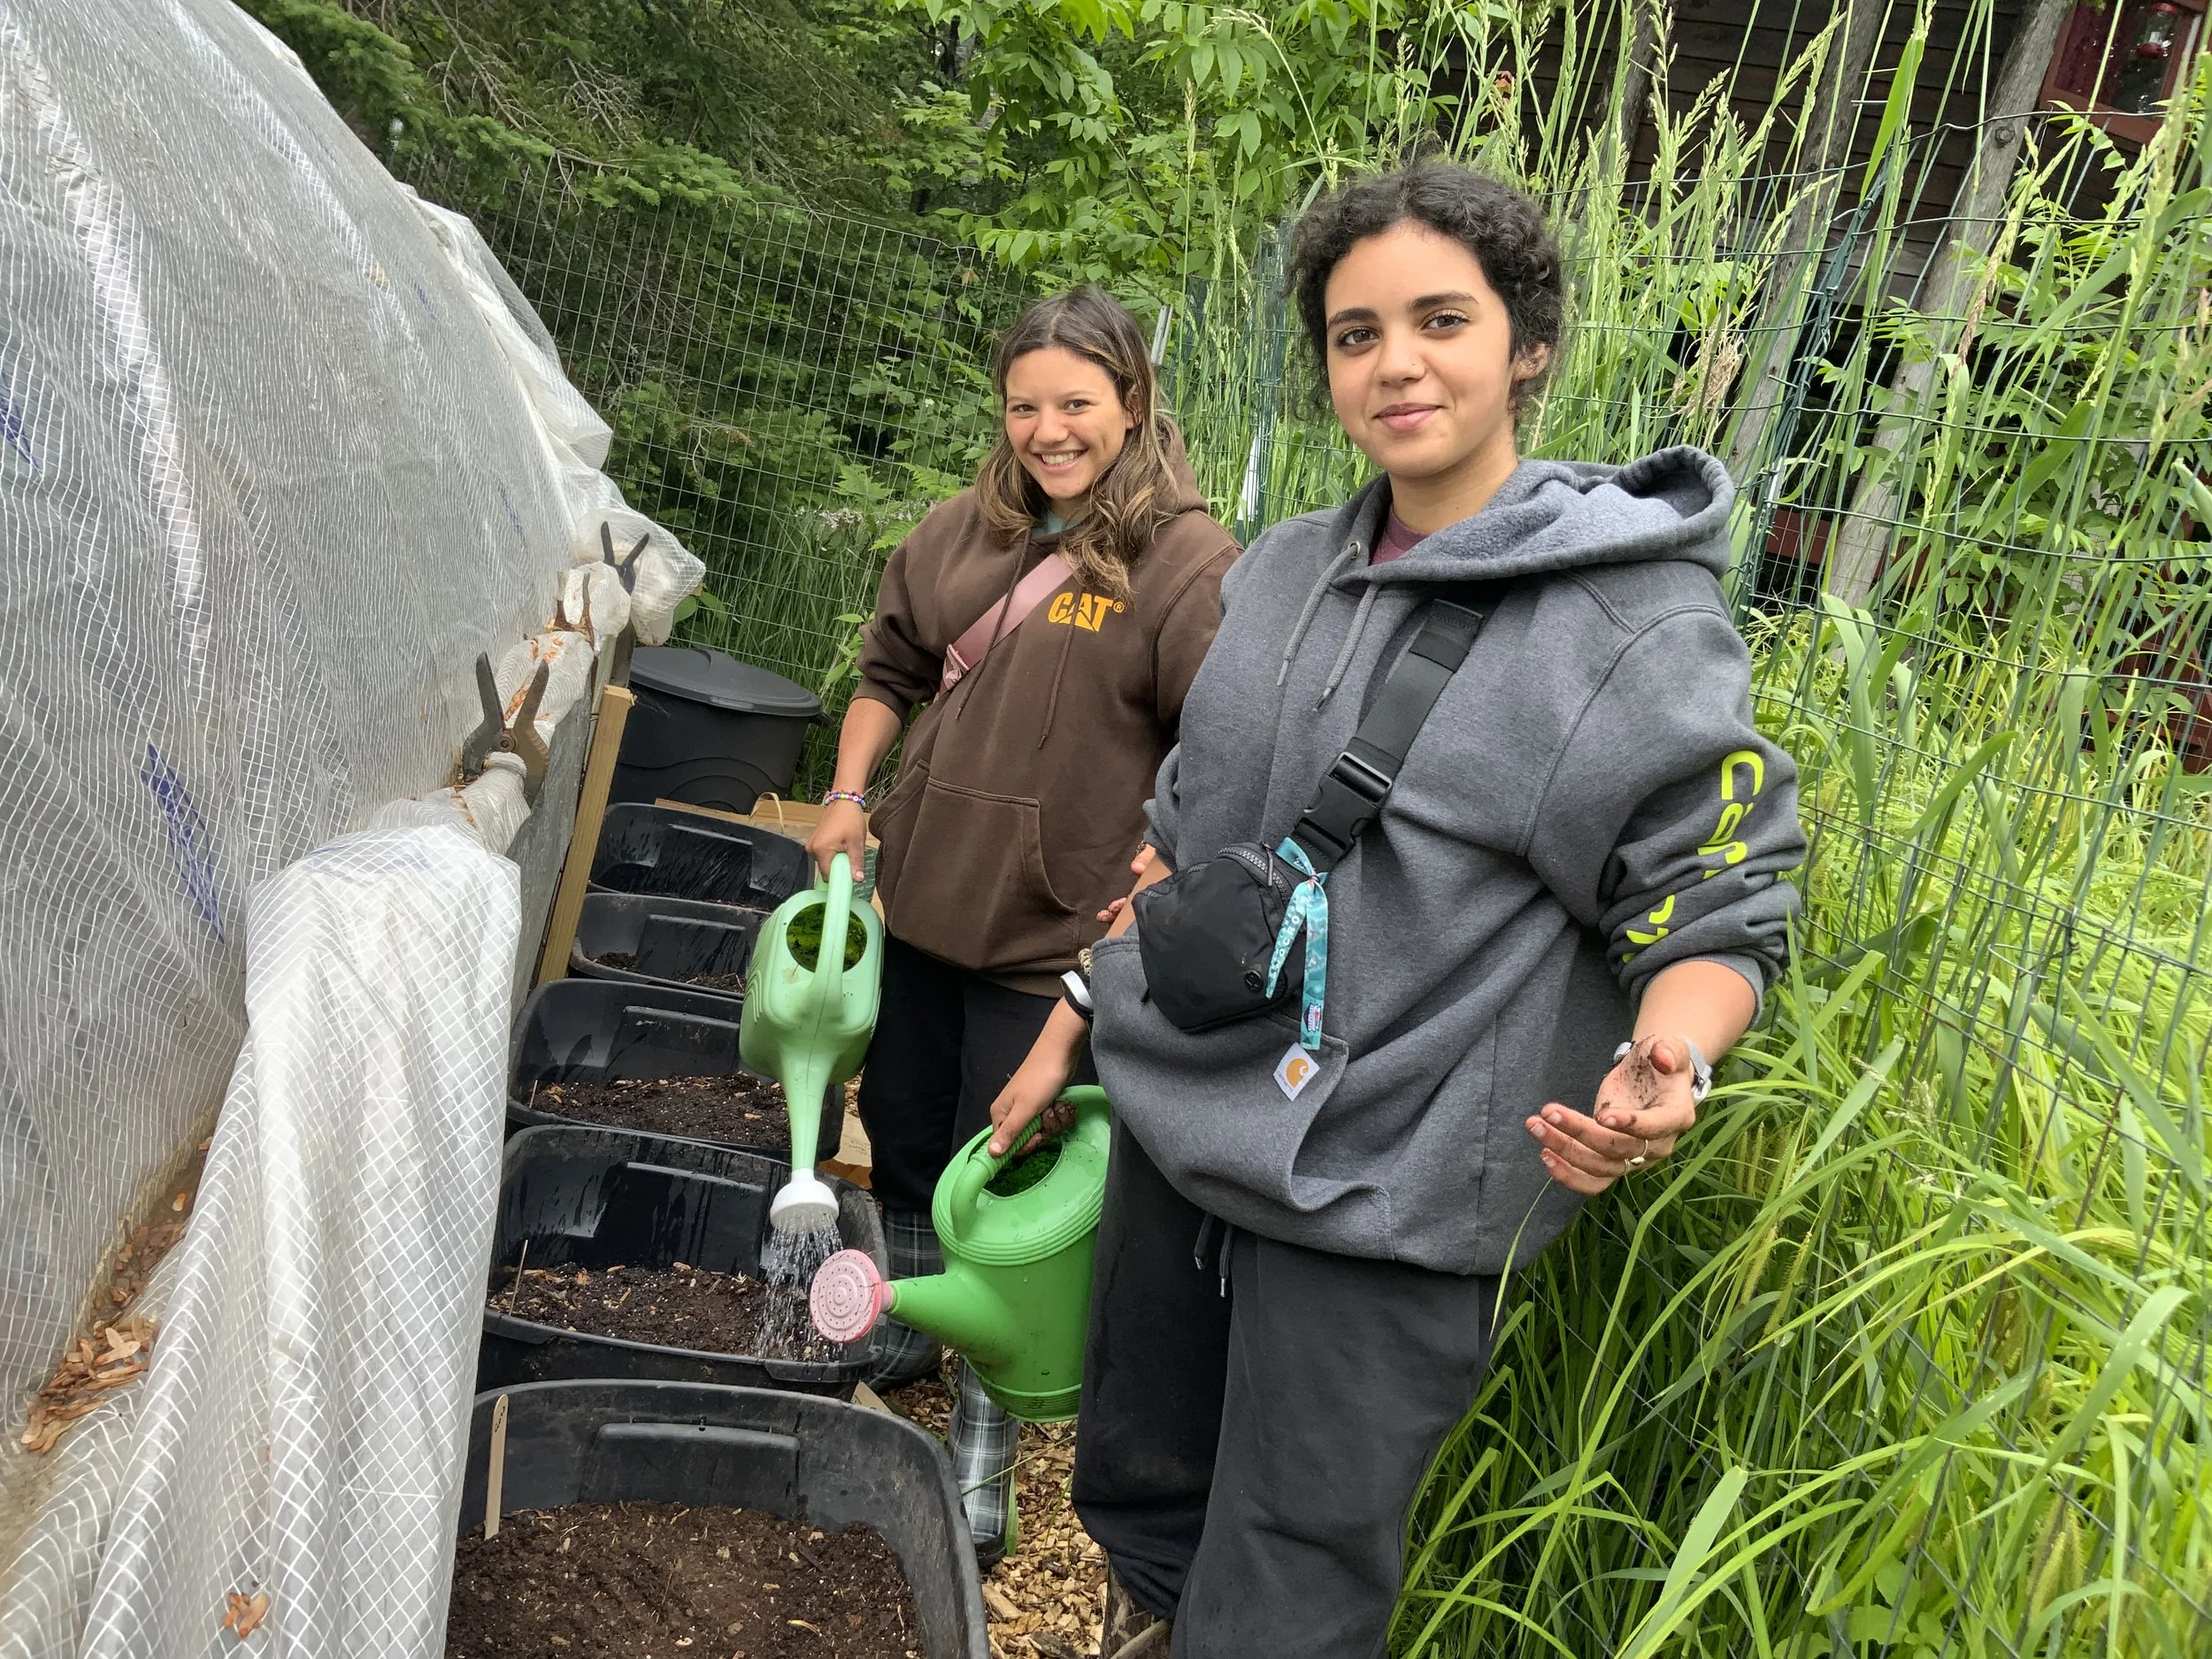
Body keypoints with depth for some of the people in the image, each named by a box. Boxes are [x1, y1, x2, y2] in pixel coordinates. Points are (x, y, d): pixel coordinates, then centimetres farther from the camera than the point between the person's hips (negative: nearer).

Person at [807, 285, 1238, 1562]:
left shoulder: (1187, 562, -14)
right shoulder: (968, 532, 5)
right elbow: (892, 670, 18)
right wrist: (849, 797, 10)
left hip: (1056, 939, -6)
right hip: (925, 903, 7)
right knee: (901, 1131, 22)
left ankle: (984, 1445, 22)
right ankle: (906, 1332, 49)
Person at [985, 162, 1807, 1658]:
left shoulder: (1643, 630, -13)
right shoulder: (1281, 572, 5)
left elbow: (1721, 920, -10)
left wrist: (1667, 1064, -30)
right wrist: (1069, 1028, 16)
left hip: (1382, 1209, -6)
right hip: (1173, 1129, 6)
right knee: (1140, 1505, 22)